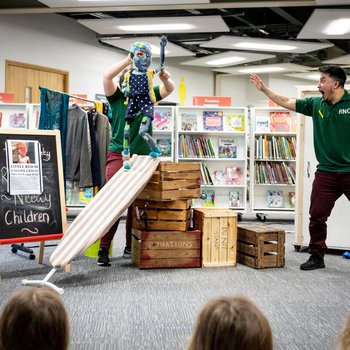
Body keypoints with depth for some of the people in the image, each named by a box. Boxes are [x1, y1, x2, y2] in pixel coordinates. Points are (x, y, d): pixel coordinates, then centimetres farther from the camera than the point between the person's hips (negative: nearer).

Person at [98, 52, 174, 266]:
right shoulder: (117, 97, 2)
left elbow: (169, 89, 7)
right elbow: (107, 76, -13)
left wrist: (165, 78, -15)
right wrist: (129, 61, -16)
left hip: (143, 156, 4)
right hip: (118, 155, -4)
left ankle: (131, 247, 15)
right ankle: (104, 249, -7)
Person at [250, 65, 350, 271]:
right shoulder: (316, 105, 8)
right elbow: (286, 102, 14)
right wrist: (263, 88, 13)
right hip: (326, 172, 4)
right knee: (317, 216, 6)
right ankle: (317, 257, 19)